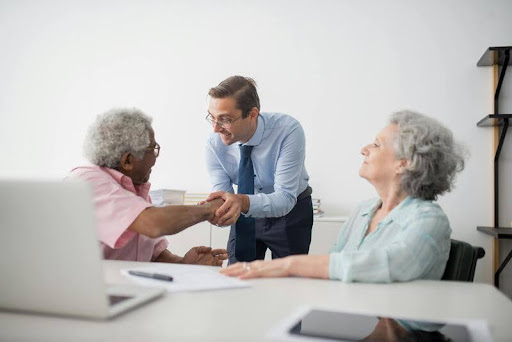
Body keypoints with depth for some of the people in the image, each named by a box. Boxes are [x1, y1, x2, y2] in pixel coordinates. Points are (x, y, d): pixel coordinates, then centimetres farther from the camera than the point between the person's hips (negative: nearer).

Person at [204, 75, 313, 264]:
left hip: (290, 211, -2)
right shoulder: (214, 143, -20)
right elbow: (223, 196, -19)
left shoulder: (289, 130, -30)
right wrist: (214, 211, -43)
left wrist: (243, 202, -51)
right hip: (245, 215, 3)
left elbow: (285, 198, -33)